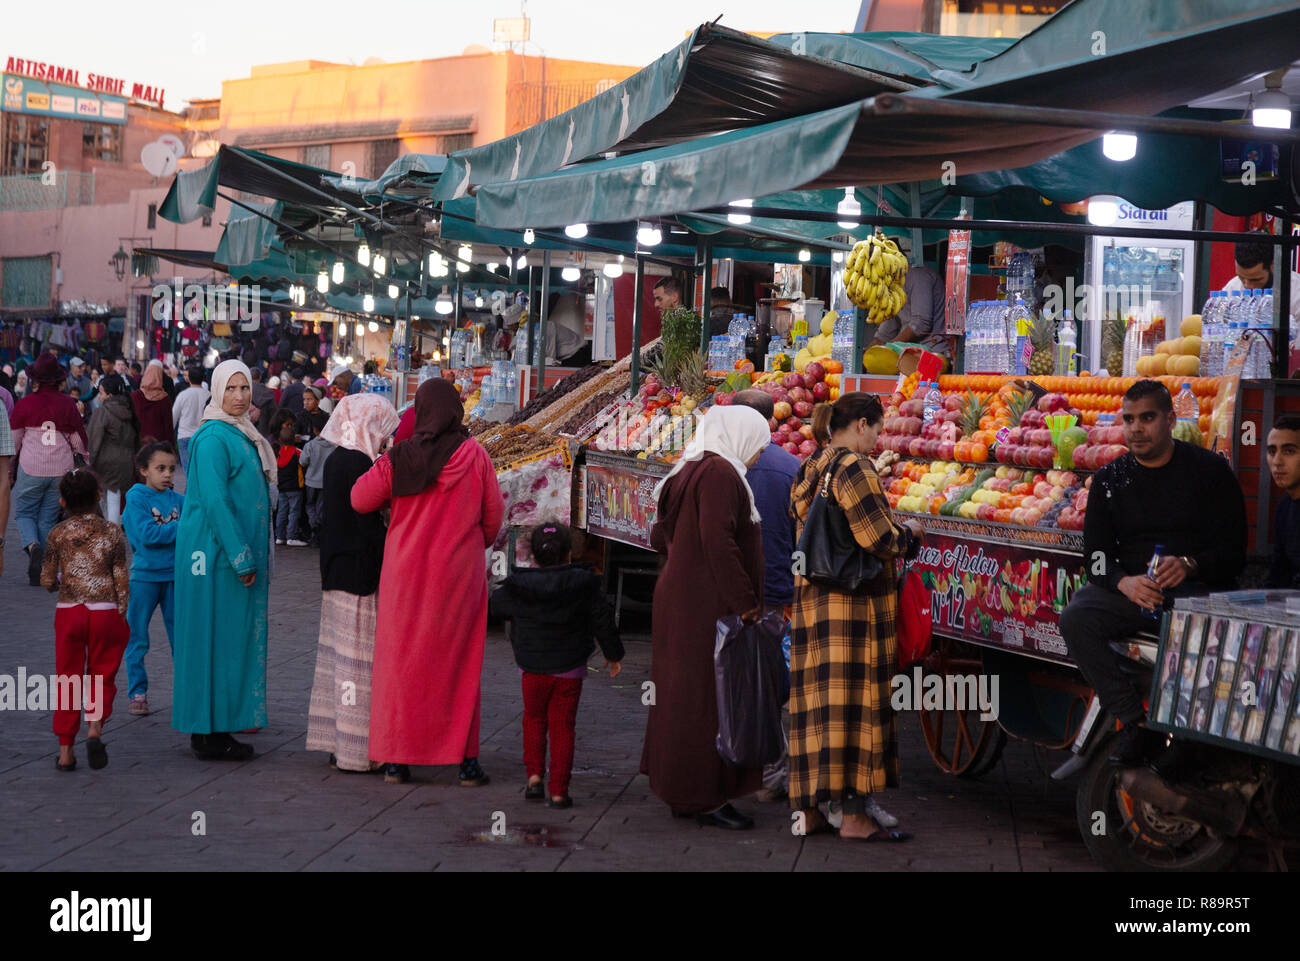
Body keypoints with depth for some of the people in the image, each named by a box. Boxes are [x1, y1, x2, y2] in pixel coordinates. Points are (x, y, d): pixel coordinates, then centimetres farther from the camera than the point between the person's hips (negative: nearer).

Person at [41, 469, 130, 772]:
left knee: (67, 680, 10)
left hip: (68, 612, 1)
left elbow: (47, 582, 2)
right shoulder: (112, 533, -2)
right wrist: (122, 614, 6)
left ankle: (65, 750, 9)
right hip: (105, 612, -1)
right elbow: (122, 580, -2)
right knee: (101, 678, 11)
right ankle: (95, 727, -14)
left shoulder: (58, 535, 0)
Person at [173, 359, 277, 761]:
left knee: (233, 635, 11)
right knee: (217, 637, -5)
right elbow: (214, 500, -20)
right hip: (217, 553, -10)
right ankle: (209, 734, 1)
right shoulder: (214, 438, -15)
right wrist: (241, 558, -21)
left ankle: (214, 729, 18)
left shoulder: (242, 435, 15)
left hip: (240, 553, 10)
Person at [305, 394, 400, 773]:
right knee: (360, 656, -4)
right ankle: (356, 750, 1)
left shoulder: (335, 460, 10)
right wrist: (386, 570, -13)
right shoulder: (359, 464, -18)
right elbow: (370, 526, -19)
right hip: (361, 572, -10)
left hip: (337, 570, 10)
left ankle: (337, 741, 22)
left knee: (340, 655, 14)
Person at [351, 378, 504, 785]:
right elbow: (494, 513, -1)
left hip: (407, 572, 0)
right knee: (460, 664, 9)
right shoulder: (475, 455, -7)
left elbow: (360, 500, -2)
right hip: (460, 573, 0)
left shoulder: (399, 458, -8)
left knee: (402, 662, 9)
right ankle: (467, 759, 9)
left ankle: (396, 759, 10)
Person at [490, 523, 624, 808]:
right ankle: (558, 790, 1)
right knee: (562, 726, 4)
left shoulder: (519, 586, -5)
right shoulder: (584, 585, -7)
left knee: (534, 719, 20)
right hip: (569, 670, -1)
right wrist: (613, 654, 11)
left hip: (532, 669, 1)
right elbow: (602, 620, -1)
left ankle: (534, 776, 9)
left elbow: (496, 605, 12)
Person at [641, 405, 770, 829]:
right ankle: (705, 798, 2)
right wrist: (745, 602, -21)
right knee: (708, 698, -4)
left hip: (681, 600, 10)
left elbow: (660, 536, 19)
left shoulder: (692, 469, 14)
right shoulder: (720, 472, -16)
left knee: (684, 695, 14)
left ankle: (682, 792, 23)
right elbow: (718, 542, -24)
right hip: (708, 605, -10)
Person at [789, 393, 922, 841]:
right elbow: (879, 539, -19)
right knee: (854, 700, -5)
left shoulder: (809, 471, 13)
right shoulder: (853, 466, -14)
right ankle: (854, 812, -2)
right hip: (855, 602, -9)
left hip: (812, 600, 9)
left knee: (817, 703, 10)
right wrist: (908, 532, 1)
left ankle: (811, 808, 14)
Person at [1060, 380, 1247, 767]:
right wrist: (1125, 582, -16)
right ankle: (1136, 722, -21)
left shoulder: (1210, 470, 3)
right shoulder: (1110, 479, 12)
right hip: (1130, 588, 3)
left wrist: (1189, 565, -22)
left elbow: (1234, 552, 0)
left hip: (1197, 588, -3)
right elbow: (1096, 554, 7)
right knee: (1075, 618, -27)